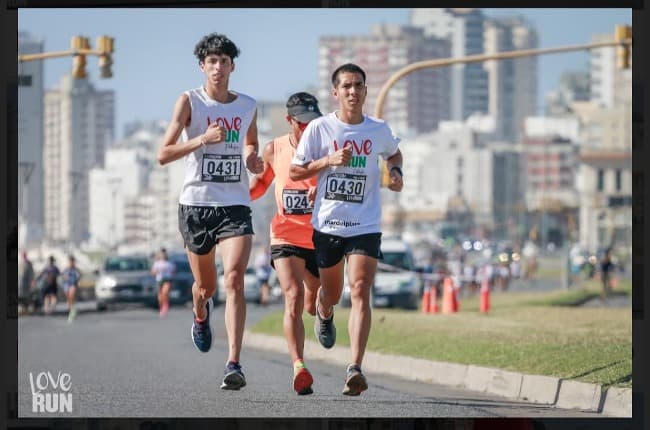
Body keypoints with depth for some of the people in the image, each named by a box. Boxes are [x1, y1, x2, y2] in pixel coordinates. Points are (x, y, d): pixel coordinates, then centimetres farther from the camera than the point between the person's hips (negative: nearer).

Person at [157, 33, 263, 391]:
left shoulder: (248, 106, 7)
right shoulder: (189, 102, -3)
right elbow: (163, 154, -8)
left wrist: (254, 160, 4)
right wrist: (202, 139, -22)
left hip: (235, 205, 1)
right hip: (196, 203, -1)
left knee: (234, 279, -18)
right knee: (206, 285, 13)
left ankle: (233, 365, -24)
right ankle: (201, 317, 52)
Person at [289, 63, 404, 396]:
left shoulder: (379, 130, 4)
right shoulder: (319, 128, -3)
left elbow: (394, 154, 26)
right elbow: (294, 172, 0)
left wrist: (396, 173, 5)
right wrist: (328, 161, -14)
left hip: (365, 227, 0)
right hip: (326, 224, 0)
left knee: (360, 291, -17)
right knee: (331, 294, 15)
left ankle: (355, 369, -23)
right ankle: (324, 315, 55)